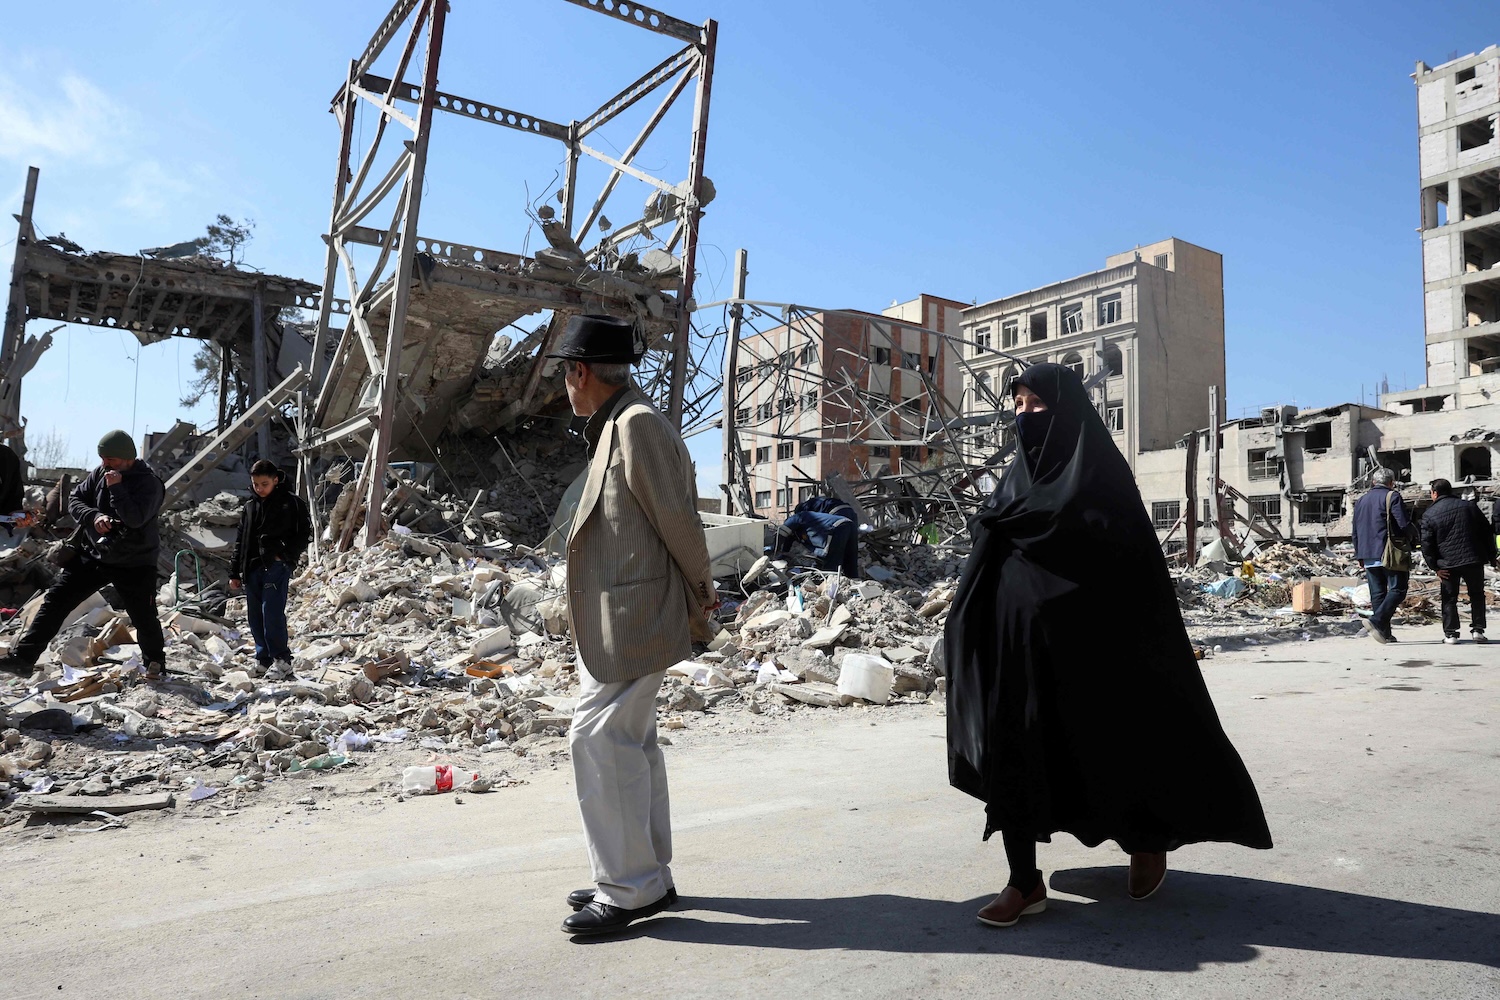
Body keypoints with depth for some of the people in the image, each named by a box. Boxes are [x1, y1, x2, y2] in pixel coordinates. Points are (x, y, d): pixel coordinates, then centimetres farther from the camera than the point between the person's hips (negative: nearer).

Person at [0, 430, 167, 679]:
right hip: (92, 554, 5)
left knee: (144, 617, 3)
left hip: (134, 564, -5)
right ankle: (23, 657, 5)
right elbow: (75, 499, 3)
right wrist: (94, 516, -16)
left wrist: (116, 487, -26)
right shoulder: (100, 473, 2)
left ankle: (155, 663, 27)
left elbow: (135, 518, -28)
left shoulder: (149, 483, -16)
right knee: (55, 601, 0)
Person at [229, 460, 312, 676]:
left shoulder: (292, 503, -2)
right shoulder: (250, 506, 15)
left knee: (272, 612, -14)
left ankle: (282, 660, -9)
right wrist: (235, 572, 16)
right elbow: (240, 541, 19)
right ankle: (264, 659, 18)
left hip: (277, 567, -6)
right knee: (255, 616, 8)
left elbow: (304, 536, -2)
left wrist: (284, 554, -14)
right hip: (252, 568, 6)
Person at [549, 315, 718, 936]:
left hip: (633, 618, -10)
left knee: (601, 740, -7)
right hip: (612, 622, 10)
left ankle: (629, 888, 5)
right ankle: (646, 877, 26)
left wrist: (699, 591, 0)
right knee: (630, 742, 15)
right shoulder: (615, 428, 15)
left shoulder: (636, 424, -14)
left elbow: (678, 519, -13)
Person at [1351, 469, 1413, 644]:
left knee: (1377, 593, 7)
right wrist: (1409, 539, 10)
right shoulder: (1392, 497, -4)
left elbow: (1356, 532, 19)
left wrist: (1360, 556, 23)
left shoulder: (1360, 501, 17)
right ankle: (1377, 621, -21)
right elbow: (1404, 524, -12)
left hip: (1368, 556, 6)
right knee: (1397, 589, -4)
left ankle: (1384, 632, 6)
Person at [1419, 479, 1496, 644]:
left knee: (1449, 599, 7)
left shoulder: (1429, 515, -3)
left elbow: (1426, 544, -6)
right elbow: (1487, 533, 8)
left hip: (1447, 564, -2)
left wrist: (1435, 567, -1)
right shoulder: (1470, 506, 6)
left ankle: (1450, 633, 5)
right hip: (1473, 560, 2)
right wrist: (1492, 557, 14)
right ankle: (1477, 630, 13)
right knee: (1477, 595, 16)